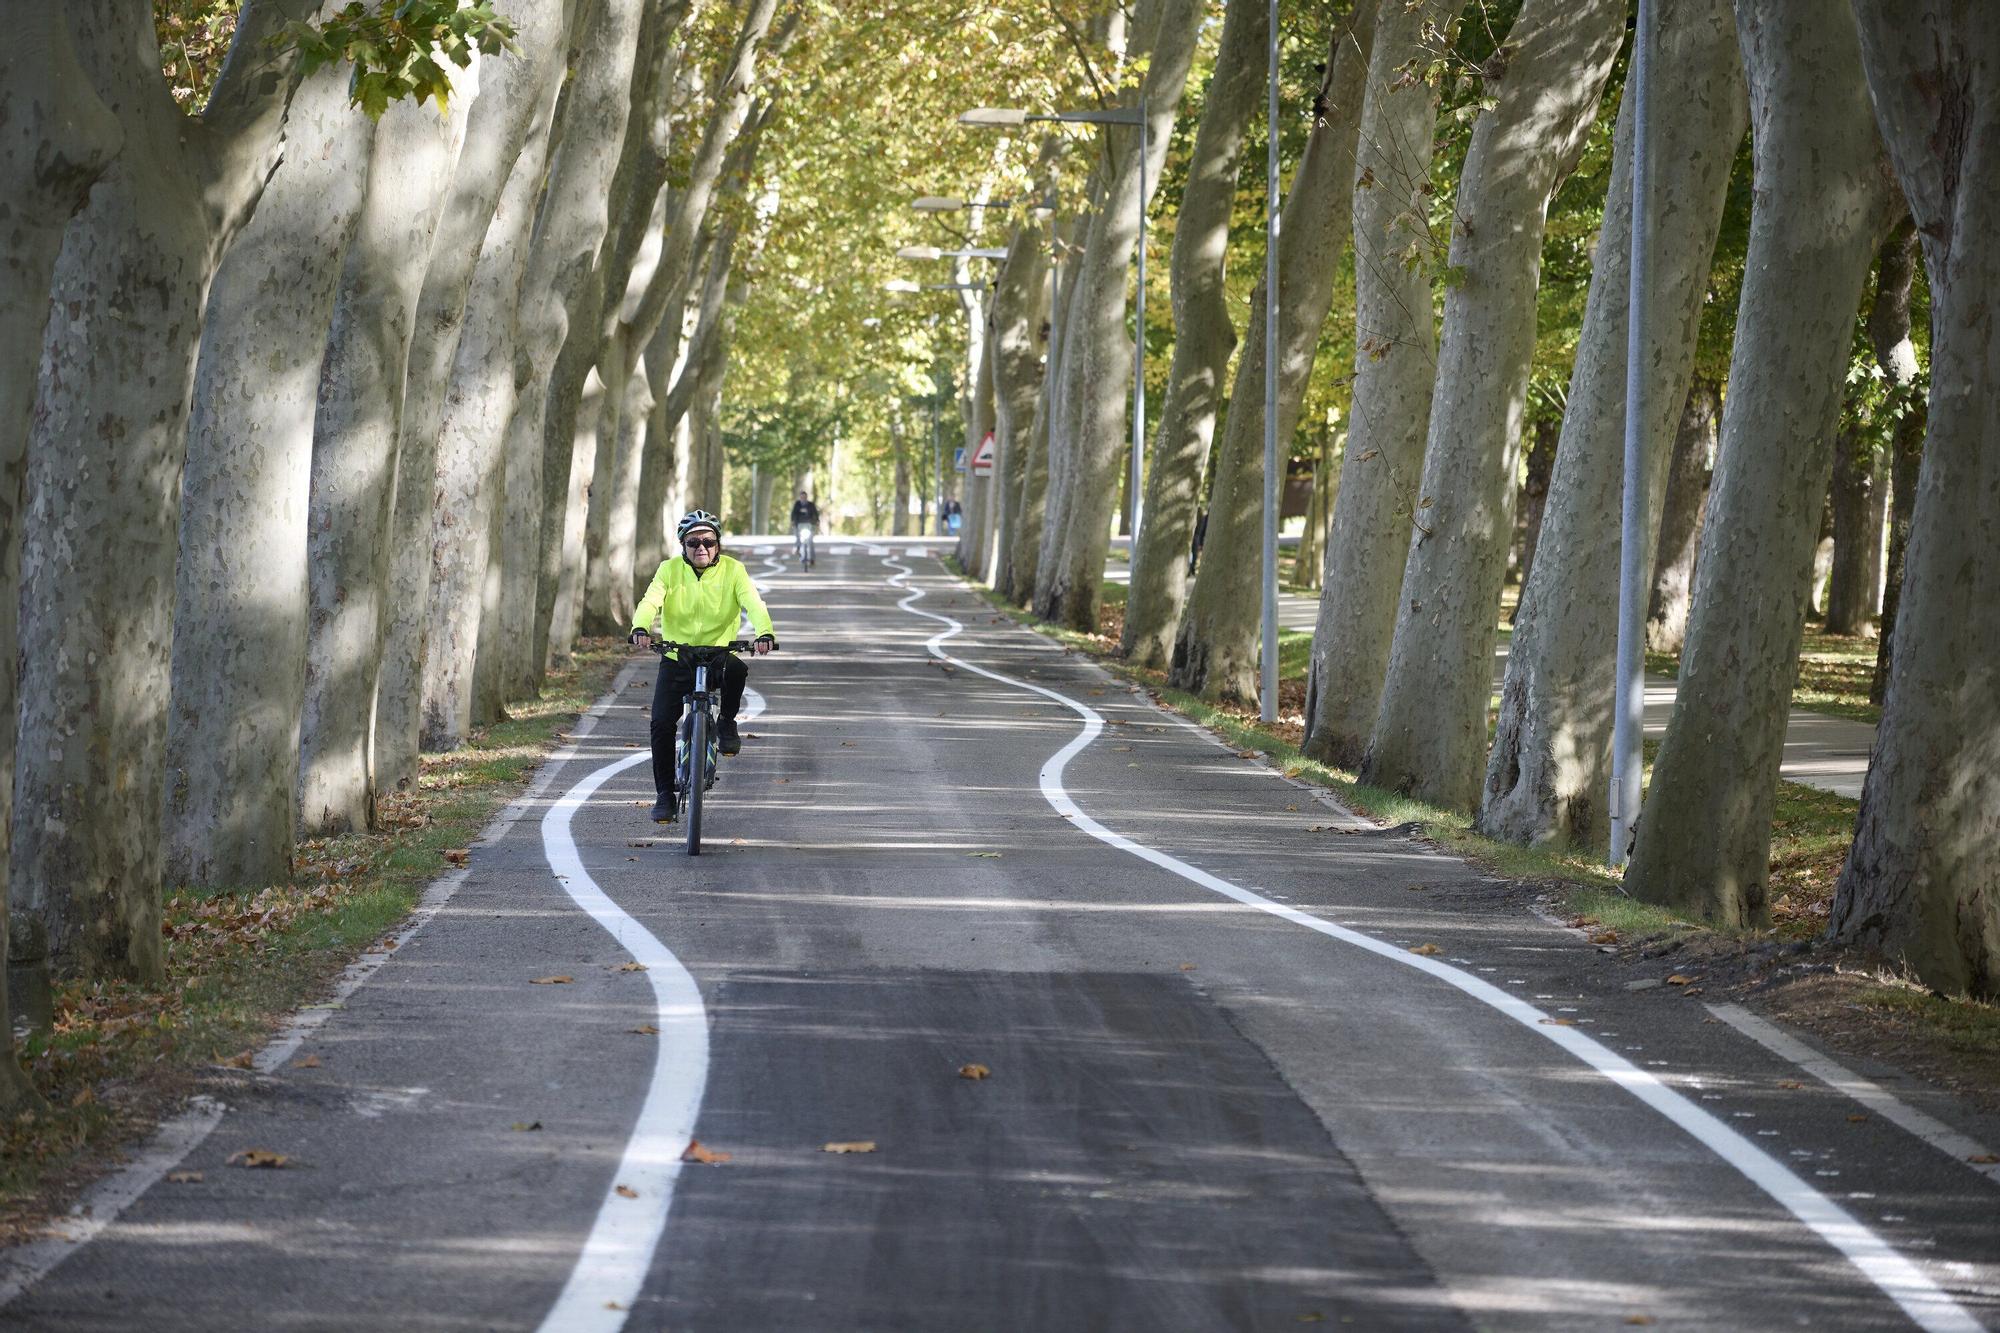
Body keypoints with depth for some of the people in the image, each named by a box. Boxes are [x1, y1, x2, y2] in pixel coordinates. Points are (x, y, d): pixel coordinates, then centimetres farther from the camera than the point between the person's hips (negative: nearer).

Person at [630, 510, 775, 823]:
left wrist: (764, 633, -41)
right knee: (662, 723, -12)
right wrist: (640, 628, -42)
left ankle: (726, 723, -7)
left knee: (736, 670, -36)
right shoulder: (670, 570, -4)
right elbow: (651, 601, -19)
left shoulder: (732, 570, -5)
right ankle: (665, 794, 2)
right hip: (676, 656, 1)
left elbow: (753, 602, -20)